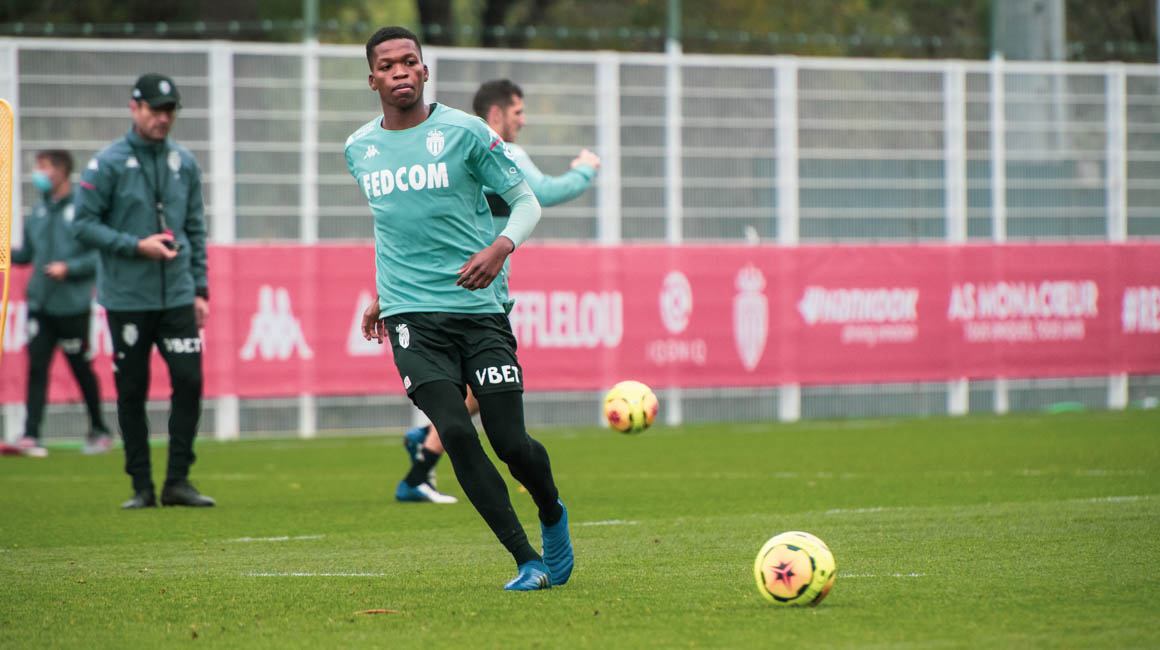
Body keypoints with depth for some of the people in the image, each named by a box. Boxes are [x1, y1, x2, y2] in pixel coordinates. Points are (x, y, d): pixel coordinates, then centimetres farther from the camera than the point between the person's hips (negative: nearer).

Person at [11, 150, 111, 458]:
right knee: (36, 365, -5)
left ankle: (99, 430, 22)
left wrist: (69, 268, -18)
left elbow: (100, 255, -8)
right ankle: (31, 435, -9)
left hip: (73, 305, -5)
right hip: (40, 302, 5)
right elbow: (27, 254, 19)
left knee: (80, 367, 5)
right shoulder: (37, 213, 12)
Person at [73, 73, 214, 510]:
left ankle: (178, 481, 3)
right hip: (128, 298, -3)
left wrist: (200, 288, 9)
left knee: (189, 380, -6)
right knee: (131, 392, 2)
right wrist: (136, 246, -16)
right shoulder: (108, 164, -5)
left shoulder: (184, 163, 9)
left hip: (177, 295, 3)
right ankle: (141, 486, 10)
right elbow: (84, 224, -6)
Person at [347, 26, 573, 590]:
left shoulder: (464, 133, -3)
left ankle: (552, 514, 30)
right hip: (411, 316, 2)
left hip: (480, 308, -2)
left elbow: (526, 200, 2)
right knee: (454, 432, -18)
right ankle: (526, 561, -12)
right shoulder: (359, 150, 9)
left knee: (511, 443, -5)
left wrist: (500, 248, -16)